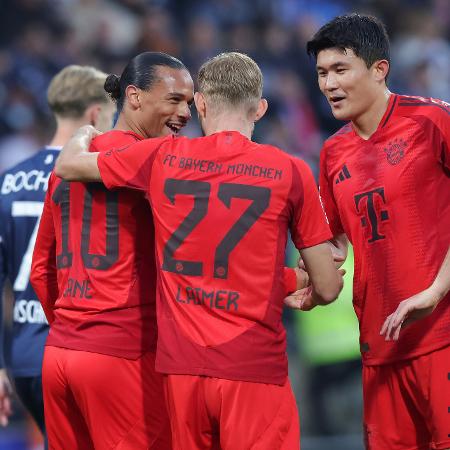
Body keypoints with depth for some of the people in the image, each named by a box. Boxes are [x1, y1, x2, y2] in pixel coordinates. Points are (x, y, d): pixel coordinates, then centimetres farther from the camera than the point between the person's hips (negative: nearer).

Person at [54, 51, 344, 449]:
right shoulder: (290, 172, -2)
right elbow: (328, 289, 1)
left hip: (181, 363, 3)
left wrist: (86, 134, 42)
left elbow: (66, 165, 20)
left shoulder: (161, 158, 3)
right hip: (255, 365, -2)